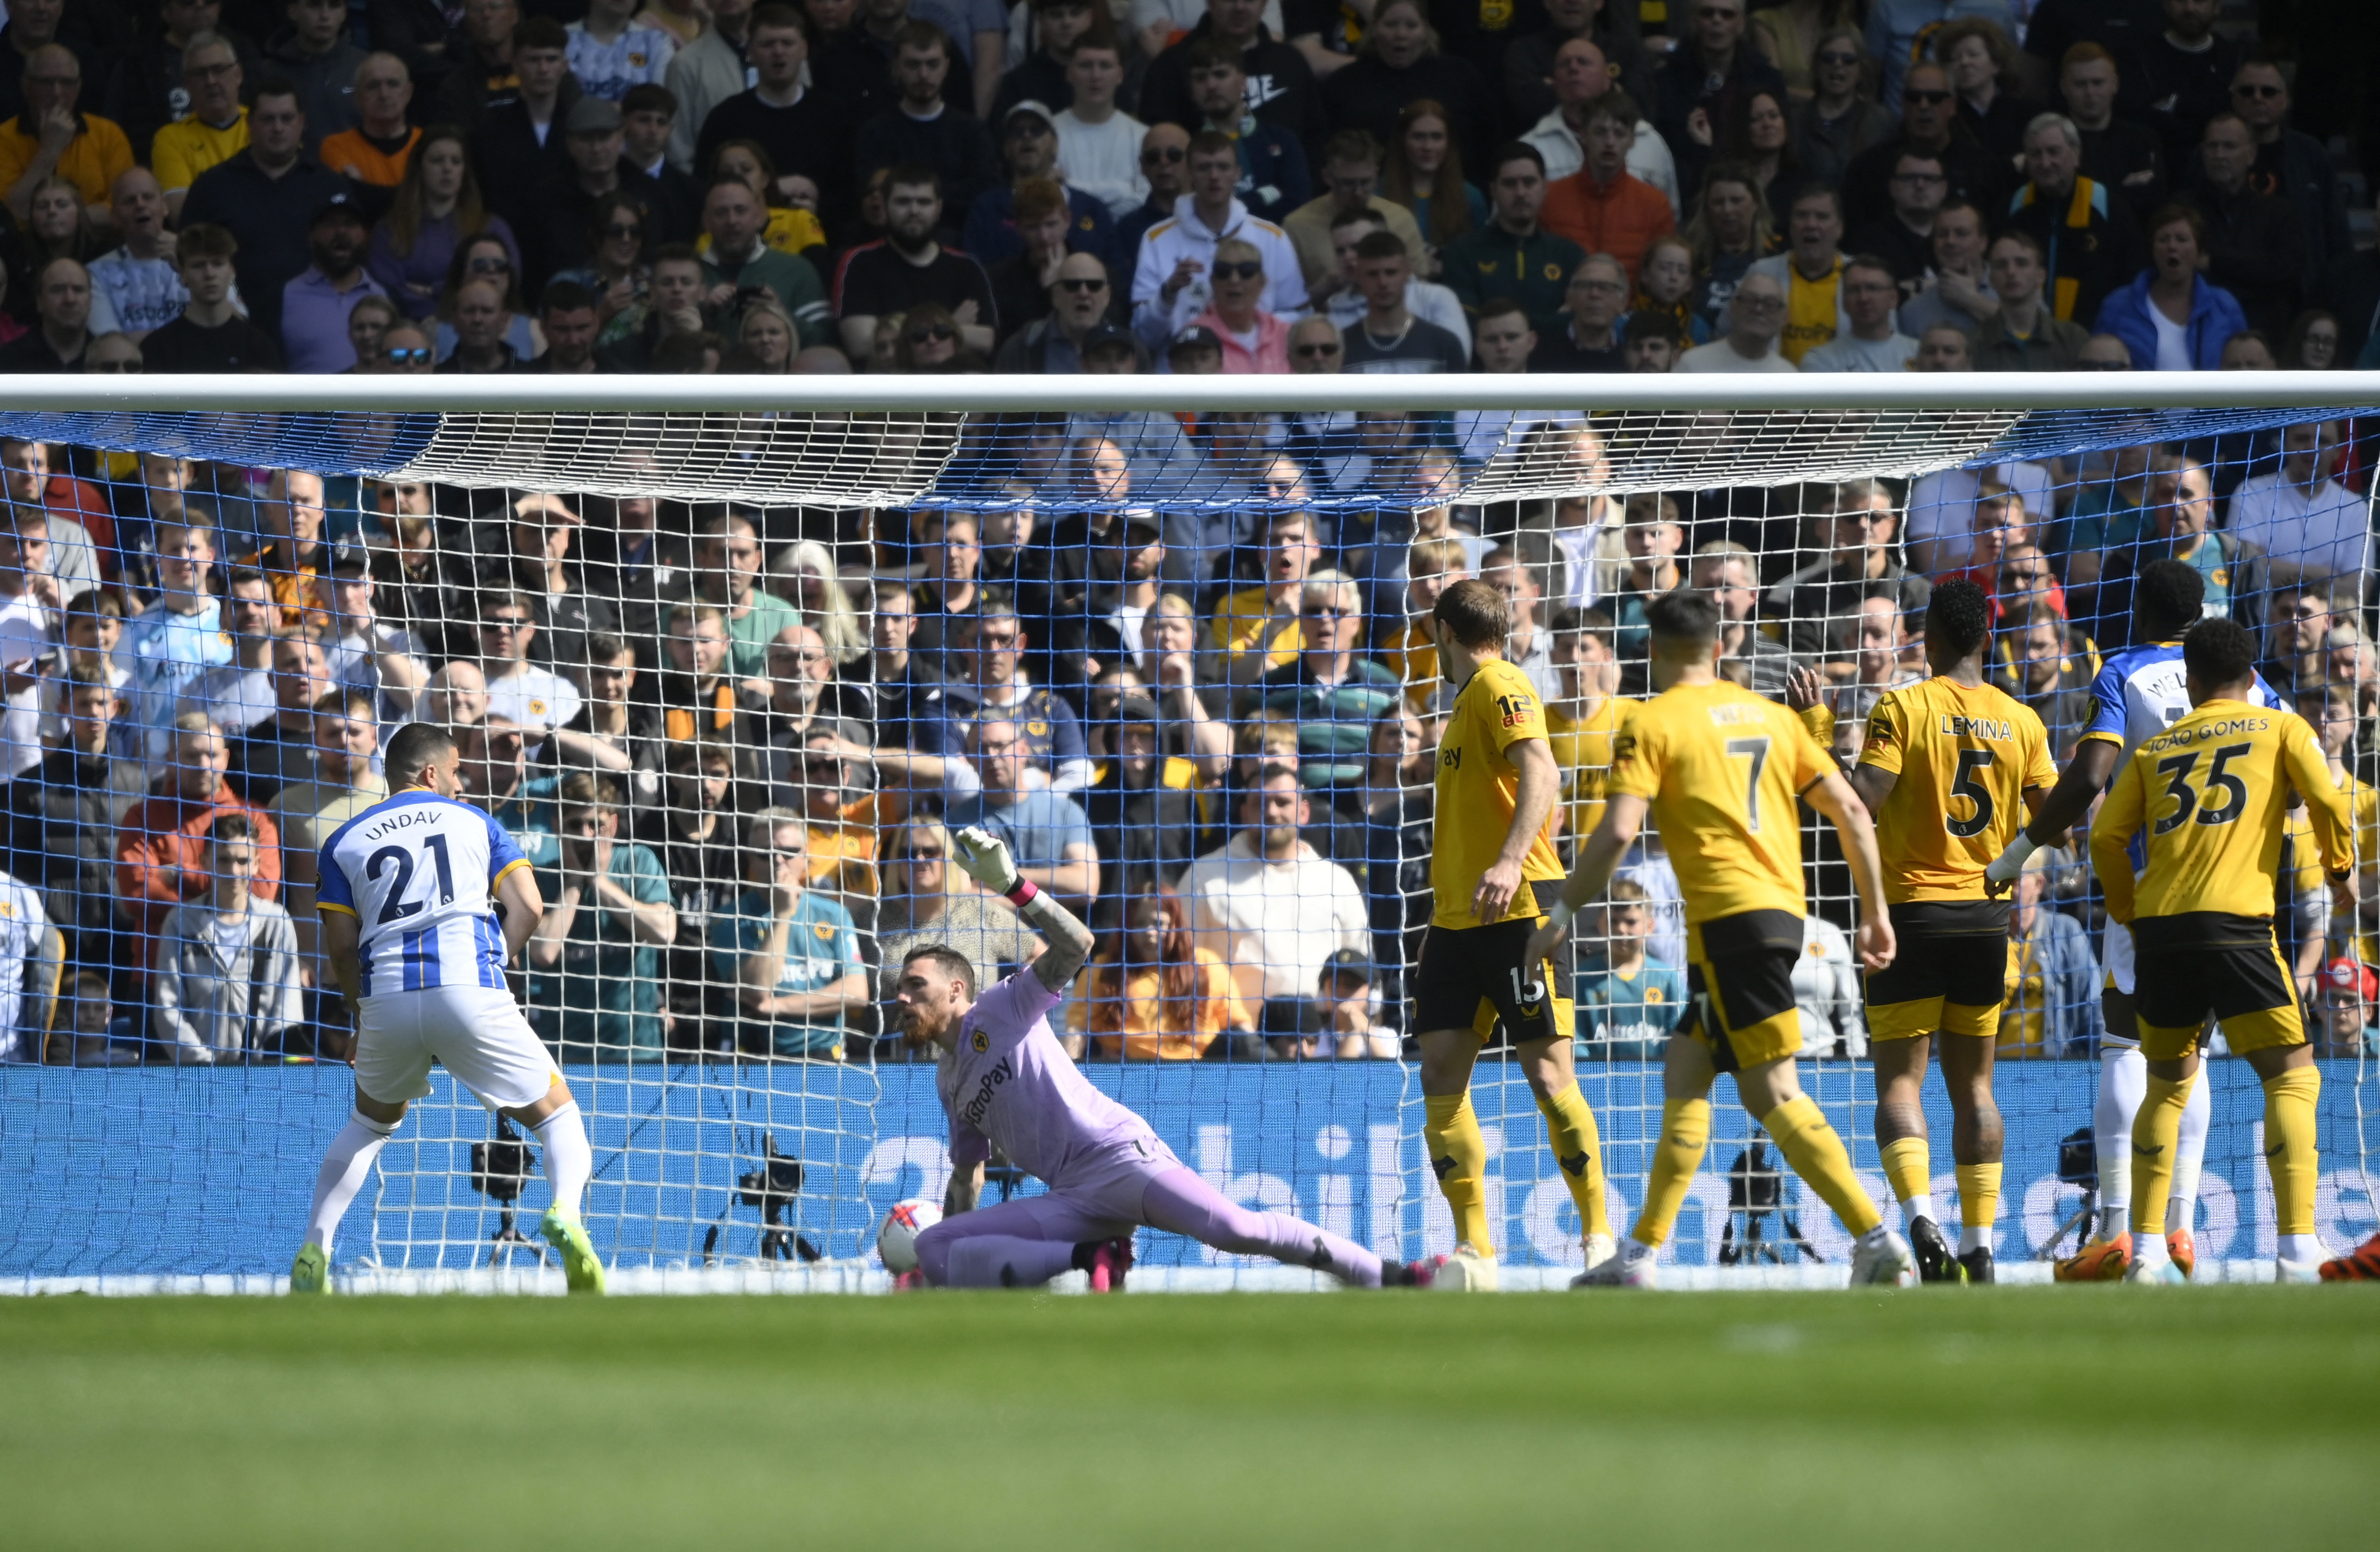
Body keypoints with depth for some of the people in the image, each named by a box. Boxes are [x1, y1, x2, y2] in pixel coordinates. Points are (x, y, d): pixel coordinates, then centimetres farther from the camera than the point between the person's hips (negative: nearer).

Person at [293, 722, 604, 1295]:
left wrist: (363, 1016, 22)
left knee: (372, 1120, 29)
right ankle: (565, 1211, -22)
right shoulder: (476, 823, 16)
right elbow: (528, 907, 4)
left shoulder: (347, 841, 18)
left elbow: (341, 946, 10)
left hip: (386, 998, 2)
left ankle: (313, 1252, 17)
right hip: (469, 986, -2)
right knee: (555, 1113, 9)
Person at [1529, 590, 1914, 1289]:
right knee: (1683, 1073, 15)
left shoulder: (1655, 721, -2)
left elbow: (1616, 834, -13)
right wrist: (1875, 913, 17)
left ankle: (1878, 1243, -20)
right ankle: (1640, 1254, 16)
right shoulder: (1770, 715, 16)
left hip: (1729, 916, -7)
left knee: (1772, 1090, -9)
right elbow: (1852, 812, 12)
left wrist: (1560, 915, -4)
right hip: (1784, 911, 7)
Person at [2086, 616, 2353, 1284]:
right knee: (2292, 1076, -1)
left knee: (2168, 1083, 19)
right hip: (2235, 921, -4)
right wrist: (2342, 872, 13)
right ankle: (2297, 1249, -17)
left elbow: (2107, 835, 12)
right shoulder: (2281, 728, 11)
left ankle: (2146, 1250, 12)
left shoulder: (2157, 747, 19)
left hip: (2158, 926, 4)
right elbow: (2326, 800, -3)